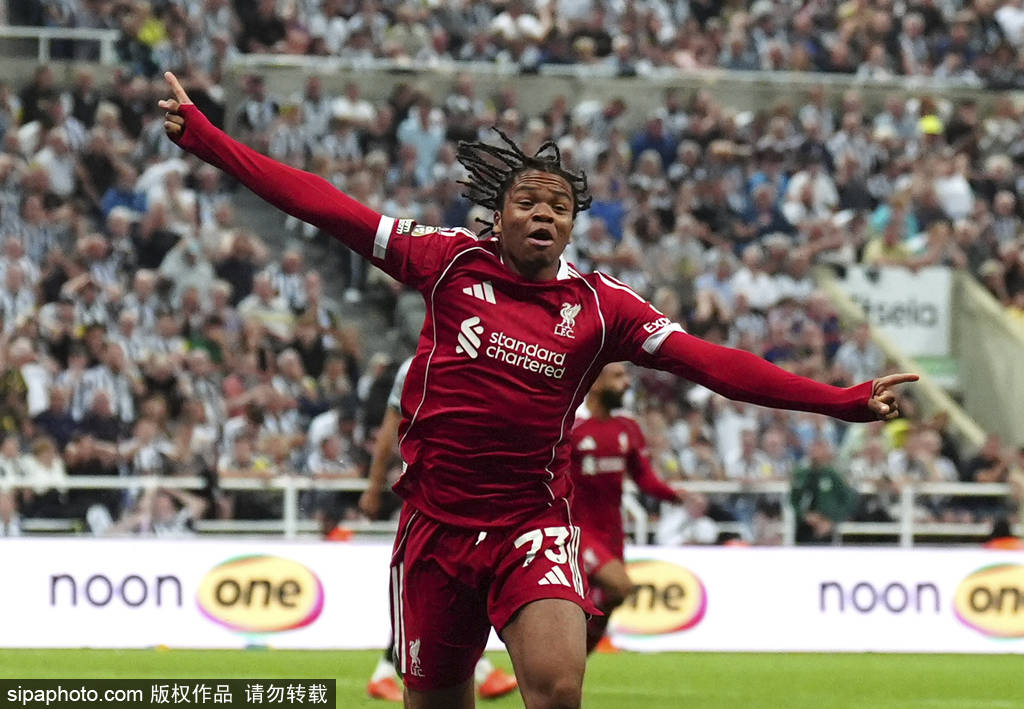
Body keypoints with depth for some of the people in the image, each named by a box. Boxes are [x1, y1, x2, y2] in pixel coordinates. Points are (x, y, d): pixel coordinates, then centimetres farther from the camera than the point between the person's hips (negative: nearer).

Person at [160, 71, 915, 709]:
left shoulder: (600, 306, -1)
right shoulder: (451, 262, -1)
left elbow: (712, 363, -6)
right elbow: (325, 206, -1)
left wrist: (843, 401, -14)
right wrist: (202, 135, -2)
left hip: (533, 526, -1)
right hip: (437, 525, 1)